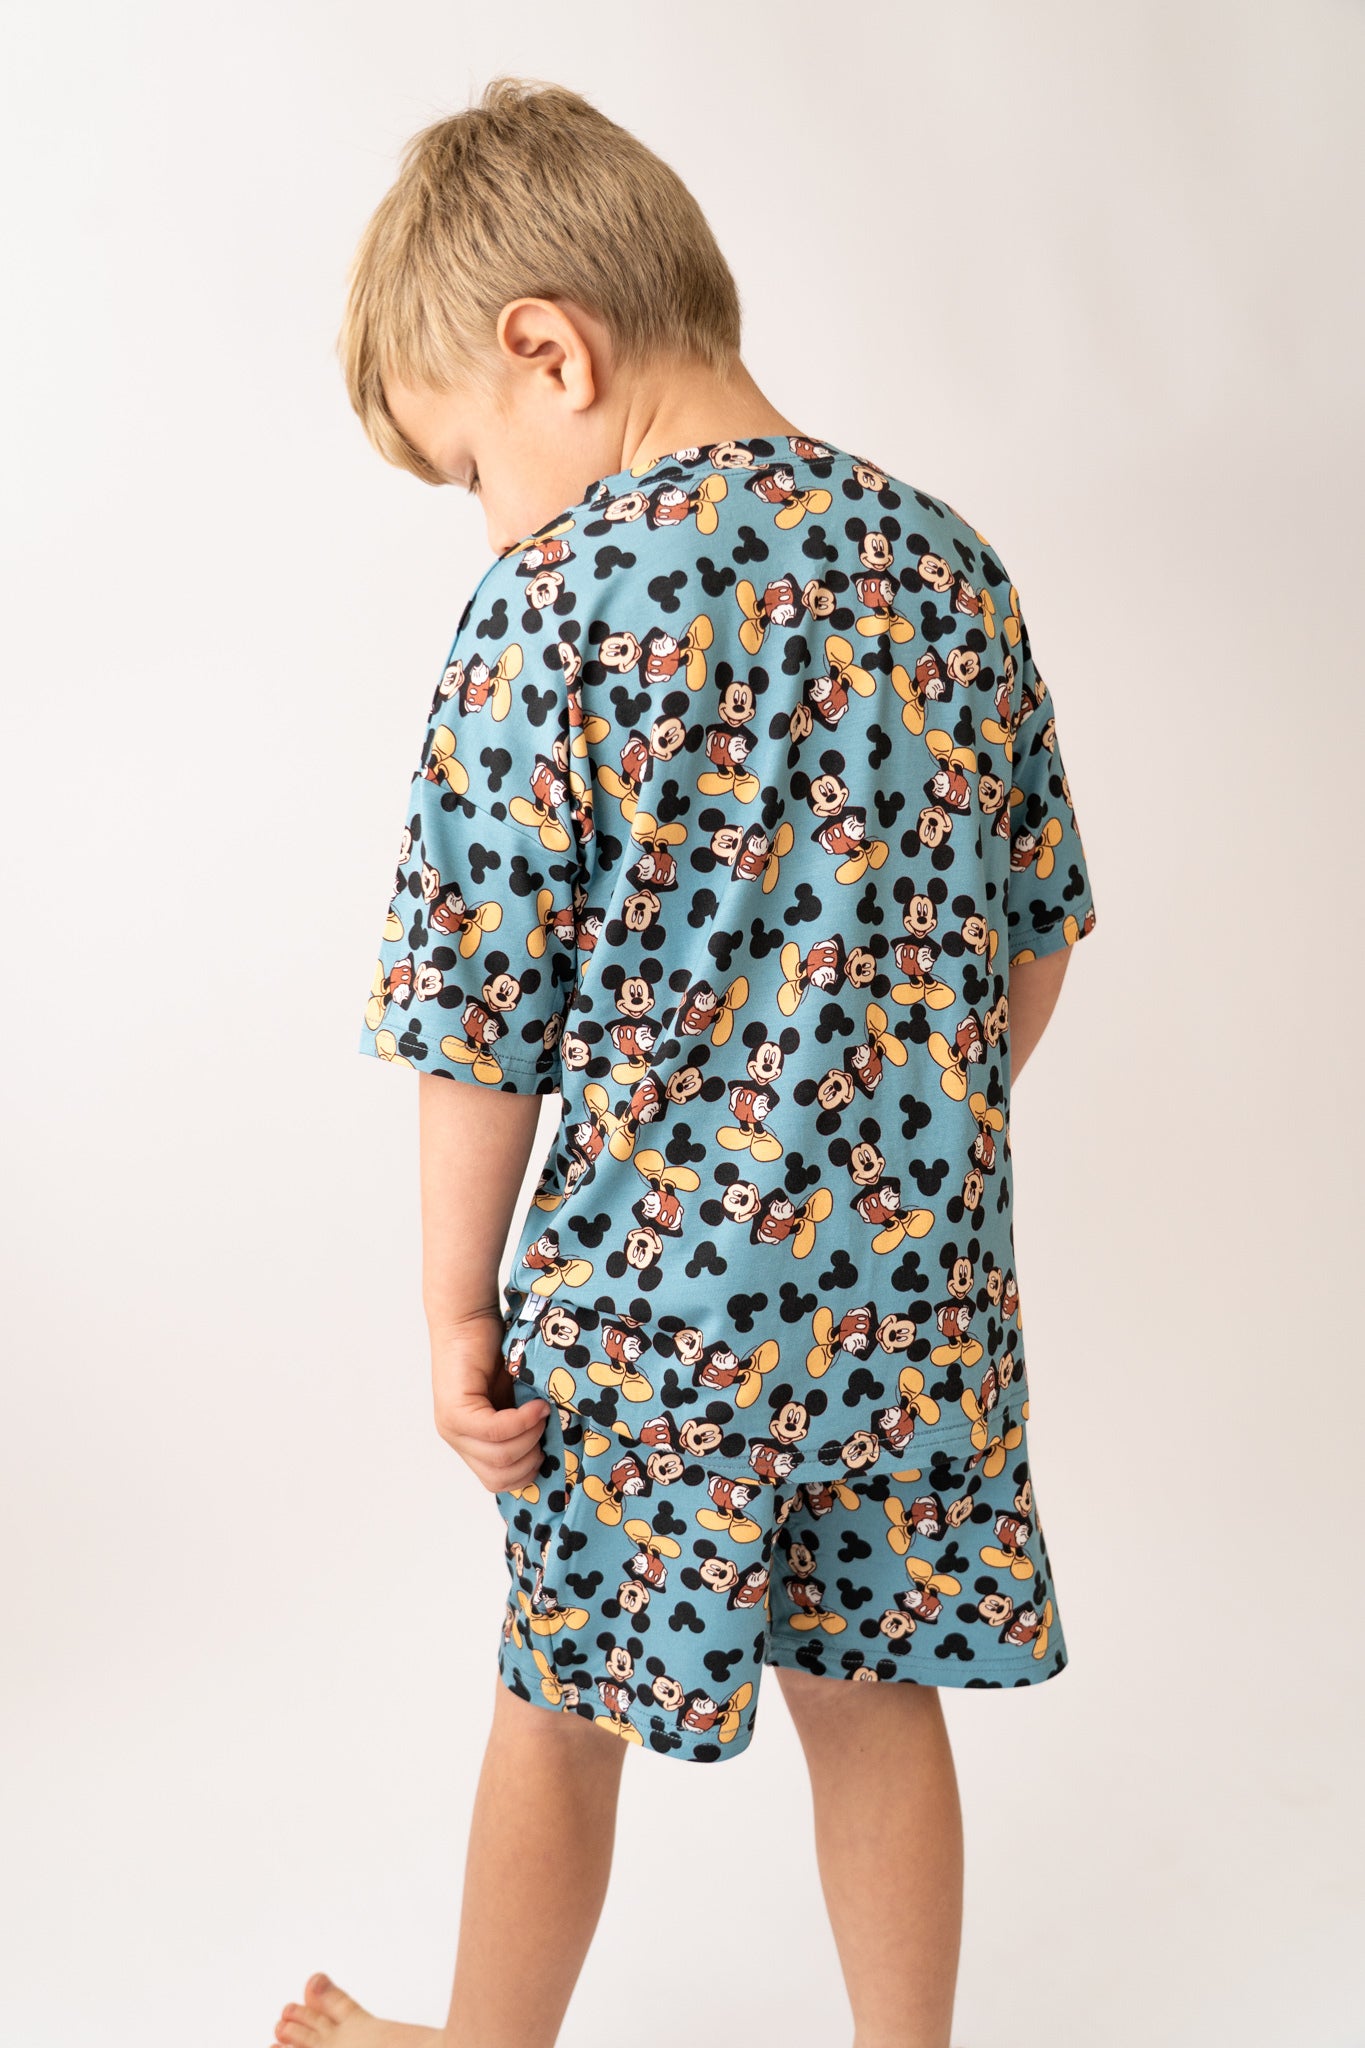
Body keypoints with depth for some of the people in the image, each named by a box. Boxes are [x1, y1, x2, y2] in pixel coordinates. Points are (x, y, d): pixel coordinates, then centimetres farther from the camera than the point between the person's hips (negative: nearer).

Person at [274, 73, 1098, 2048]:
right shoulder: (949, 557, 2)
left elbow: (485, 1013, -14)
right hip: (928, 1278, 5)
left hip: (657, 1288, -4)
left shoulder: (558, 596, -15)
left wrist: (459, 1304, -2)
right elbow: (1037, 933, 9)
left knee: (563, 1709, 17)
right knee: (874, 1700, 20)